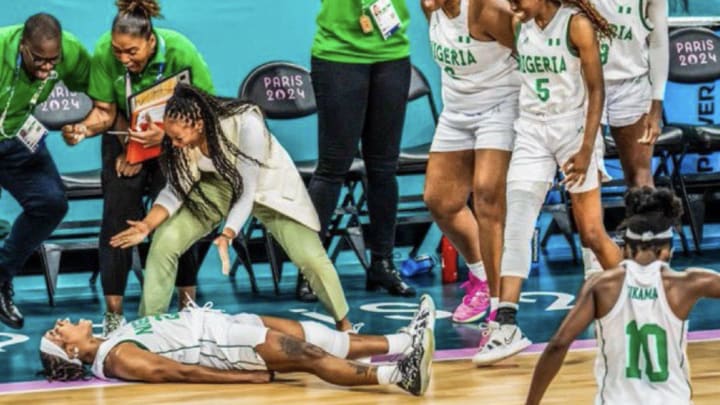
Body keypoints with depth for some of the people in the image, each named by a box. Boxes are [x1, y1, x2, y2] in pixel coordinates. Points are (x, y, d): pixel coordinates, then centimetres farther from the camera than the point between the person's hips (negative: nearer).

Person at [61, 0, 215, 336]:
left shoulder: (180, 52, -28)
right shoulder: (104, 53, -24)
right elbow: (105, 111, -13)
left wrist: (165, 134, -32)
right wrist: (84, 128, -34)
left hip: (173, 142, -1)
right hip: (124, 139, 1)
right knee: (117, 217, -9)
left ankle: (188, 302, 8)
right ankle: (113, 313, -2)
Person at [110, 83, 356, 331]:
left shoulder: (246, 124, -39)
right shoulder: (181, 136, -24)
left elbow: (247, 190, -34)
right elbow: (177, 187, -15)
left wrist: (227, 236, -44)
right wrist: (147, 225, -30)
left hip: (266, 183, -3)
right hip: (218, 185, 4)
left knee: (309, 257, -15)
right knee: (164, 242, -14)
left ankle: (343, 323, 11)